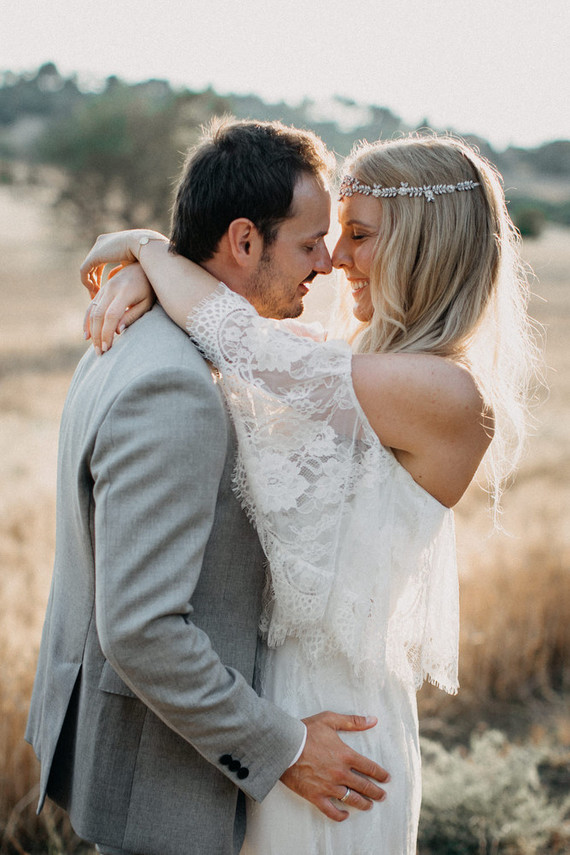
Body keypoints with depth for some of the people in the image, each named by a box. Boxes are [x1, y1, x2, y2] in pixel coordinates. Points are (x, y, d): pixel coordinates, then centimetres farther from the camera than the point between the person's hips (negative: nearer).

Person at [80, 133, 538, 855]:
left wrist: (144, 246, -10)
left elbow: (243, 339, -26)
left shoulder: (446, 394, -24)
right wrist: (139, 276, -11)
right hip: (271, 679, 8)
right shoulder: (371, 362, 3)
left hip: (331, 714, -8)